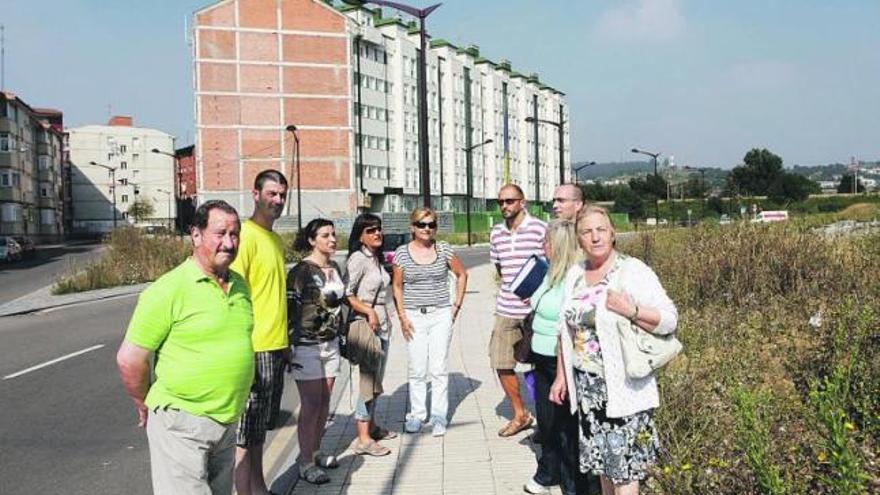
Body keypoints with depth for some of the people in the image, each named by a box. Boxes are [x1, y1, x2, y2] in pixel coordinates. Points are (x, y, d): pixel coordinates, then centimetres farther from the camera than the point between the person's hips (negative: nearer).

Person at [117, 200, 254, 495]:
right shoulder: (170, 289, -16)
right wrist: (147, 408, -2)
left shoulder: (240, 285, 5)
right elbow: (129, 359, -13)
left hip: (228, 421, 7)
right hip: (181, 425, -6)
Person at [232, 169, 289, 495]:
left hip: (276, 347, 9)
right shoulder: (246, 235, -13)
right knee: (248, 433, 1)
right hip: (255, 348, -9)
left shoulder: (277, 240, 14)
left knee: (261, 426, 18)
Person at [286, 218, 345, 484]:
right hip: (307, 345, -7)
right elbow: (289, 308, -13)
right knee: (311, 404, -3)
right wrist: (289, 346, -15)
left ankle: (315, 451, 27)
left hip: (331, 343, 7)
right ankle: (306, 463, 8)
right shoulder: (301, 271, -12)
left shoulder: (336, 268, 10)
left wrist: (341, 335, 20)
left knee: (324, 400, 11)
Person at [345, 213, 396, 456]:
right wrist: (369, 312, -19)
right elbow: (346, 294, -17)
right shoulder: (358, 258, -12)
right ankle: (363, 438, -2)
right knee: (369, 380, -7)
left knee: (376, 379, 15)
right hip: (366, 323, -9)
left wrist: (384, 316, 16)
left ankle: (371, 425, 28)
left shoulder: (376, 257, 14)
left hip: (382, 324, 9)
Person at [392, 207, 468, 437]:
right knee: (417, 370, 3)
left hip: (441, 315, 0)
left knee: (439, 369, 1)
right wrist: (402, 317, -2)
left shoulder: (444, 249, 1)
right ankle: (416, 415, 17)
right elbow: (397, 287, 5)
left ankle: (439, 416, 11)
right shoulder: (402, 253, 0)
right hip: (414, 316, 0)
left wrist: (457, 306, 7)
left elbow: (462, 274, 12)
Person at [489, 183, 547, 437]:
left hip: (535, 309, -6)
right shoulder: (496, 233, 9)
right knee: (501, 363, 9)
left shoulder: (540, 229, -9)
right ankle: (520, 415, 27)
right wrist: (510, 286, 9)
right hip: (506, 309, 6)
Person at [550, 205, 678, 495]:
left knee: (623, 463, -1)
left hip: (622, 386, -5)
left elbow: (670, 320, -13)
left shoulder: (633, 271, -11)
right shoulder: (575, 274, 7)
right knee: (600, 457, 16)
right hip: (586, 385, 6)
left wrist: (631, 310, -27)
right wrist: (561, 375, 13)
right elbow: (566, 330, 14)